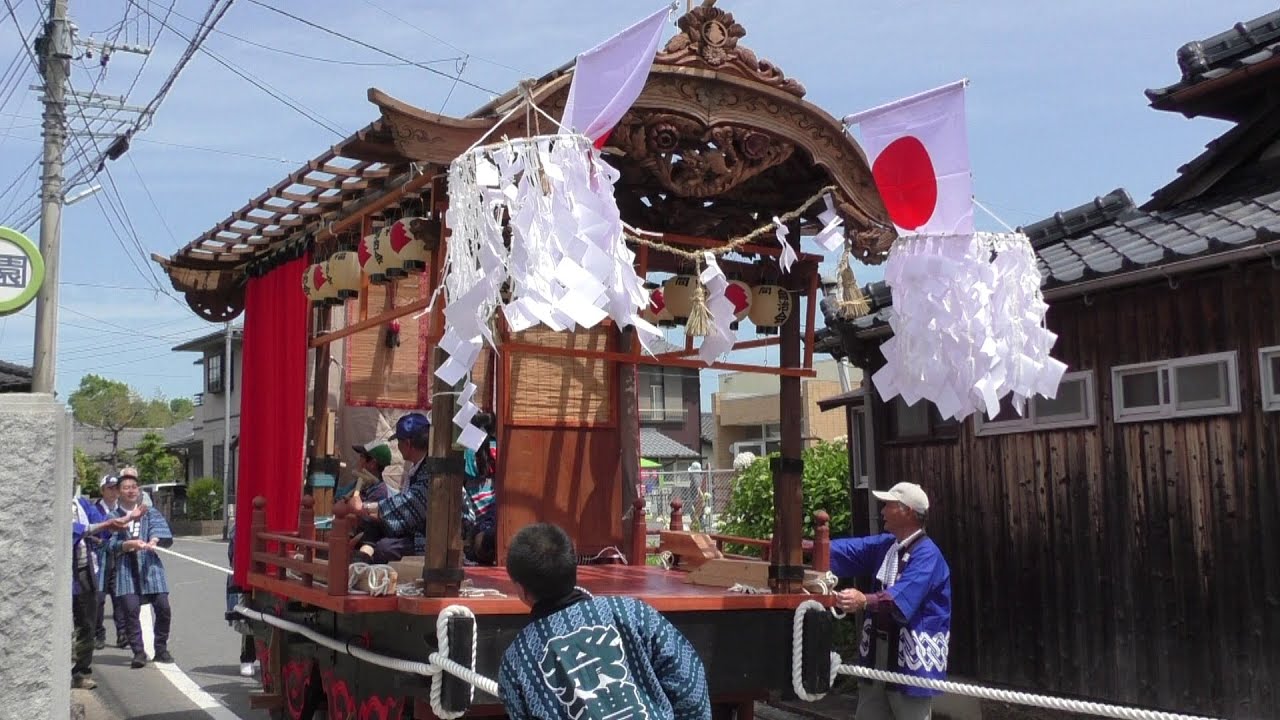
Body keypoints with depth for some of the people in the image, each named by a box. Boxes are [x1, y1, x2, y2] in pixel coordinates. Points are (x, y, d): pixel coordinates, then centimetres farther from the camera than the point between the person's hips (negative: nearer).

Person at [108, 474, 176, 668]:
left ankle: (161, 649, 11)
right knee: (131, 610, -12)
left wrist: (154, 540, -23)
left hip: (150, 565, 1)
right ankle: (138, 652, -4)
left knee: (163, 608, -4)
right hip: (126, 568, -1)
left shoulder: (151, 513, 14)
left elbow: (163, 533, -2)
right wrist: (130, 544, -18)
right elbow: (111, 544, -1)